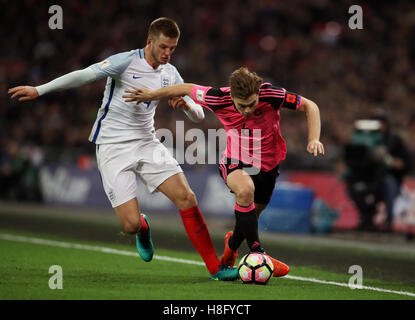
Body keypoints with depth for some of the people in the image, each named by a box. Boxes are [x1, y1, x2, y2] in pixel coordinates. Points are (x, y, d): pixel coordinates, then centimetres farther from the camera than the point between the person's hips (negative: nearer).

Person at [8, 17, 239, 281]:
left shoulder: (170, 74, 7)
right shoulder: (126, 62, -12)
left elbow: (198, 115, 10)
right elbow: (85, 75, -19)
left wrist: (186, 103, -14)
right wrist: (39, 90, -26)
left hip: (147, 143, 5)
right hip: (113, 148, -5)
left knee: (187, 198, -12)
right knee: (131, 224, -14)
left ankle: (215, 268, -3)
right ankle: (143, 227, 26)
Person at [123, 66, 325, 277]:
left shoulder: (271, 95, -27)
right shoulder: (219, 99, -25)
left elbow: (309, 106, -16)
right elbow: (187, 88, -7)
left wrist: (314, 139, -28)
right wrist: (151, 95, 1)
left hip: (268, 164, 2)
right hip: (235, 163, -2)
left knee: (251, 216, 13)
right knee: (245, 190, -35)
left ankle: (232, 244, 48)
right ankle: (256, 254, -28)